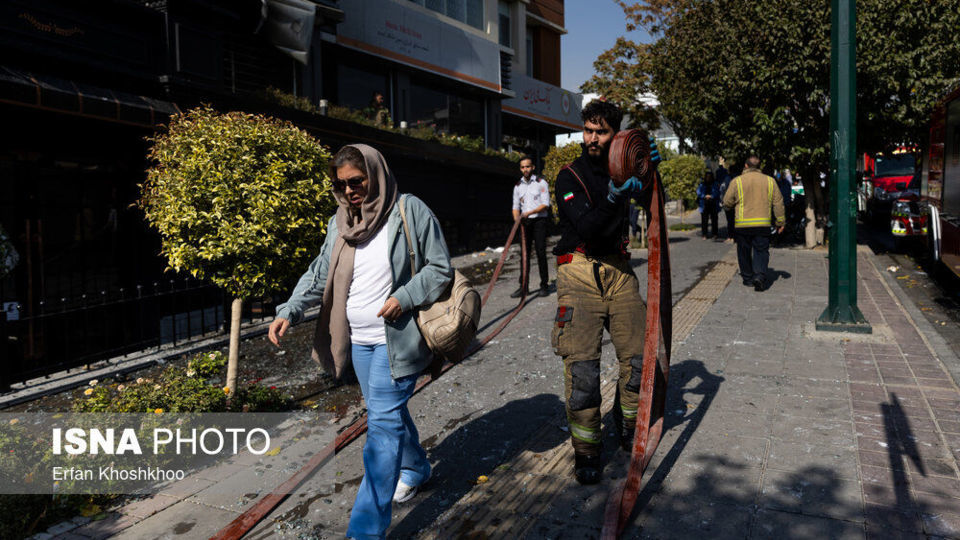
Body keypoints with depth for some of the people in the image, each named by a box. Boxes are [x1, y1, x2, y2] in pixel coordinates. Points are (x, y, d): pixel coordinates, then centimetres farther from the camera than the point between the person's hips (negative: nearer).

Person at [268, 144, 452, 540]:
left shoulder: (409, 211, -9)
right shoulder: (339, 223, 7)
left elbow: (440, 268, -7)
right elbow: (320, 274, 6)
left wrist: (405, 297, -21)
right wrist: (290, 311, -9)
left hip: (396, 338, -6)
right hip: (359, 341, 6)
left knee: (383, 422, -8)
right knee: (389, 413, 20)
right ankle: (415, 468, 46)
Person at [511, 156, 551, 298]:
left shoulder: (541, 183, -1)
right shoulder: (518, 186, 13)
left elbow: (546, 204, -8)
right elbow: (516, 206, 12)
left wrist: (529, 212, -19)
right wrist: (517, 218, -10)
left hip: (539, 221, -4)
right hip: (525, 223, 4)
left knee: (541, 253, -6)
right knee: (524, 254, 2)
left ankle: (544, 285, 2)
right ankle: (523, 286, 4)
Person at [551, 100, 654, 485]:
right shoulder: (570, 176, -2)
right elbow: (586, 228, -14)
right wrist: (613, 200, -29)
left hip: (619, 270, 5)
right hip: (580, 271, -5)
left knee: (638, 355, 4)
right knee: (582, 364, -10)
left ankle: (628, 428, 27)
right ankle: (585, 450, 3)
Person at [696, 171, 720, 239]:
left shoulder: (715, 185, 9)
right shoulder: (701, 185, 11)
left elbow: (717, 193, -2)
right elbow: (698, 193, 0)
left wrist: (711, 196, -17)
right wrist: (705, 196, -15)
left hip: (713, 205, 0)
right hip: (704, 205, 0)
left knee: (714, 220, 0)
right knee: (704, 220, -2)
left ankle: (715, 233, 9)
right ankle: (704, 234, 3)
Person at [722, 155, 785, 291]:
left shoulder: (737, 181, -2)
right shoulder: (770, 181, 6)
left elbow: (727, 203, 2)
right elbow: (778, 203, 8)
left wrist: (735, 206, 24)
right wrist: (780, 222, 14)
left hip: (743, 224, -1)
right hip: (763, 224, 1)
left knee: (744, 252, 11)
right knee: (761, 251, 4)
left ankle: (747, 277, 19)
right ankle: (760, 276, -14)